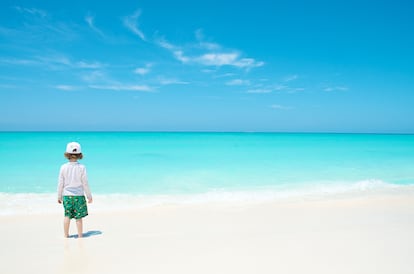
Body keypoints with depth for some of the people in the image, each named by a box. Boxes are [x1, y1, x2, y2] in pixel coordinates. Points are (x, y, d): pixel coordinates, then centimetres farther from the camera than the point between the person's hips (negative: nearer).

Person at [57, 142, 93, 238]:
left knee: (67, 215, 12)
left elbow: (60, 183, -1)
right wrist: (89, 196, 4)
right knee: (79, 217, 5)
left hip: (67, 195, 2)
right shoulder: (82, 167, -10)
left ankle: (66, 234, 20)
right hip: (79, 195, -2)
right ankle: (80, 235, 13)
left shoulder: (63, 167, -6)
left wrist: (59, 196, 11)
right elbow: (85, 183, -6)